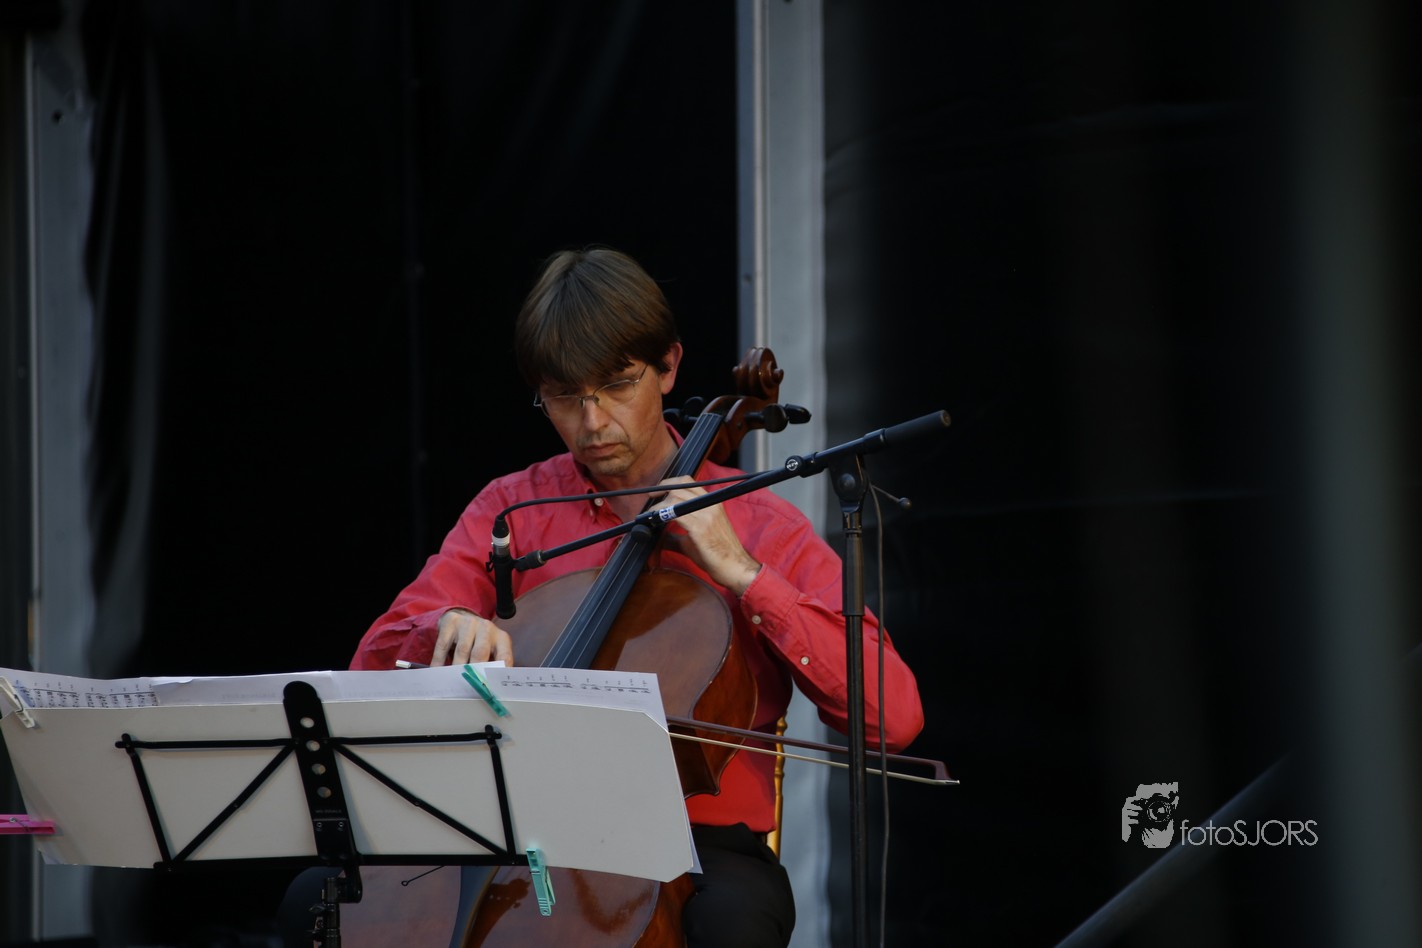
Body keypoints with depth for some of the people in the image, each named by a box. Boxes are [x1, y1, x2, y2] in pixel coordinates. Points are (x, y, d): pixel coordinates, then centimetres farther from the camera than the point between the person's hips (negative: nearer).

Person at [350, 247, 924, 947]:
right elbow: (372, 671, 5)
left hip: (703, 843, -2)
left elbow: (894, 717, -8)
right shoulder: (511, 510, 13)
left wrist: (742, 573, -11)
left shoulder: (761, 527, 5)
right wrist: (450, 625, -18)